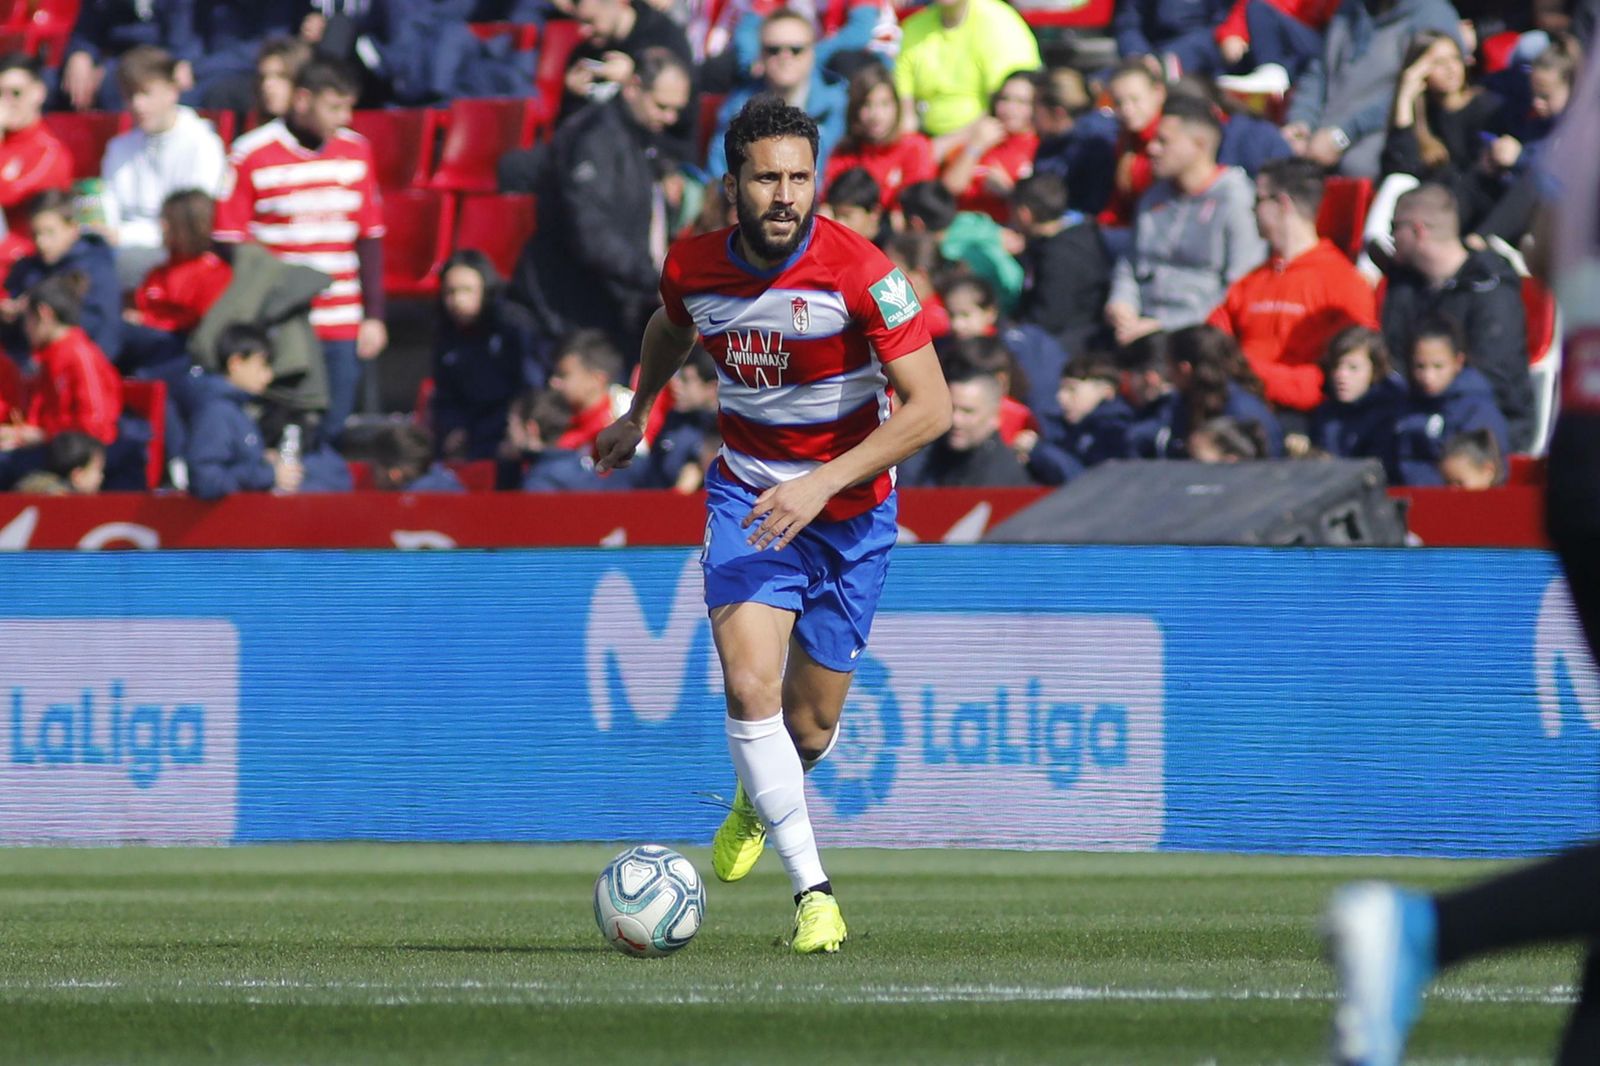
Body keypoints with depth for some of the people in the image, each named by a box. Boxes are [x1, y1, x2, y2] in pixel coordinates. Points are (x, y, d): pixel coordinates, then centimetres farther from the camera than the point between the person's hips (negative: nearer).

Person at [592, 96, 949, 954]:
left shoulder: (861, 273, -22)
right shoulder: (692, 270, -10)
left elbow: (929, 407, -23)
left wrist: (822, 483, -29)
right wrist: (638, 415, 29)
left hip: (850, 507, -2)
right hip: (747, 493, 2)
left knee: (810, 728, 6)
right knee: (749, 685, -21)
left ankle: (758, 800, 44)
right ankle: (813, 893, -14)